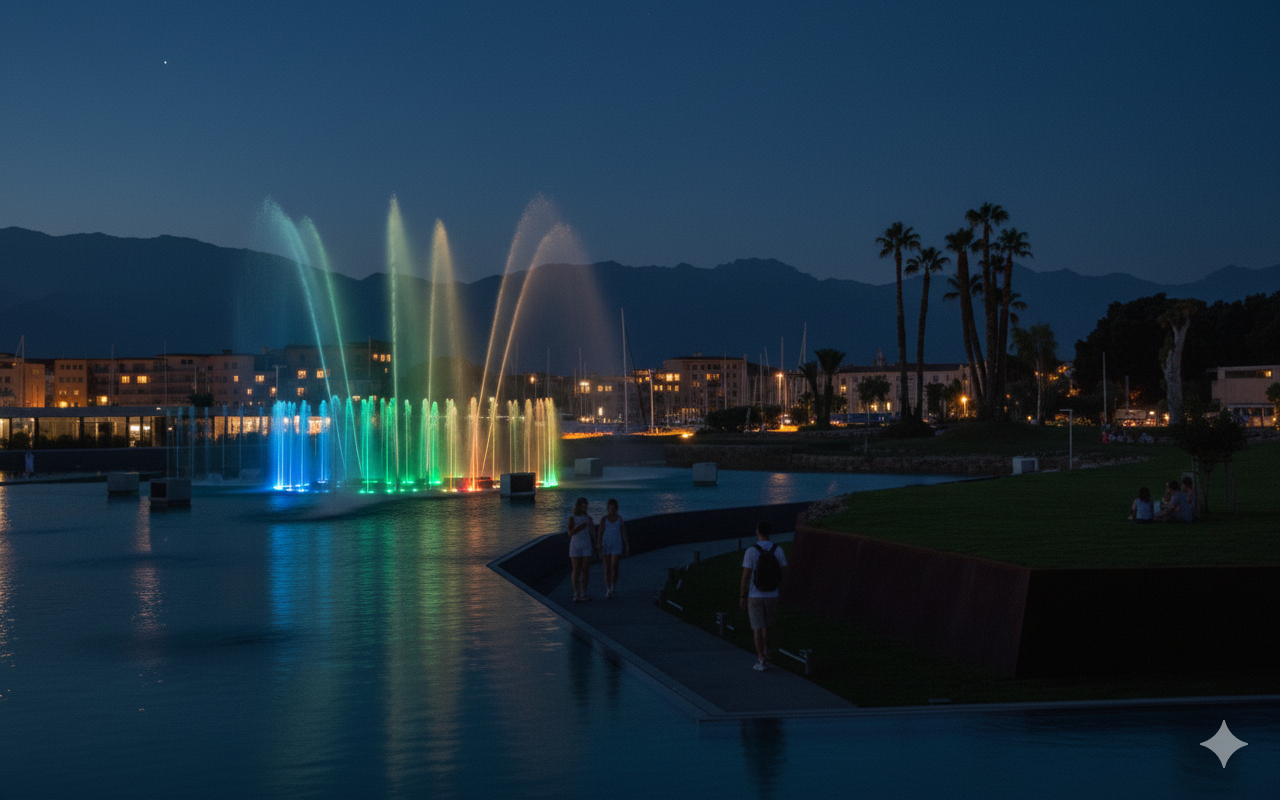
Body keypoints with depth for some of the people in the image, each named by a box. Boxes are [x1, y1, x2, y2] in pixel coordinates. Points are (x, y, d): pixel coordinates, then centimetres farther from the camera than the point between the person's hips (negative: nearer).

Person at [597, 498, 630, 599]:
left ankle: (613, 587, 11)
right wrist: (600, 546, -9)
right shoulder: (604, 519, 2)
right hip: (606, 545, 0)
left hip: (617, 545, 0)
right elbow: (601, 533, -1)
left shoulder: (619, 519, 4)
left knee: (614, 566, -11)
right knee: (607, 568, 0)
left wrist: (626, 545, 4)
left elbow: (623, 533, 7)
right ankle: (608, 591, 5)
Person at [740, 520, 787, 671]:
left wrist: (742, 596, -4)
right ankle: (765, 652, 34)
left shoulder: (751, 551, -17)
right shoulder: (778, 550, -5)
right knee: (766, 625, 25)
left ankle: (761, 661, 2)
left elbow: (746, 575, -14)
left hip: (754, 596, -3)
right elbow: (783, 574, 1)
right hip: (772, 596, 3)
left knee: (758, 629, 4)